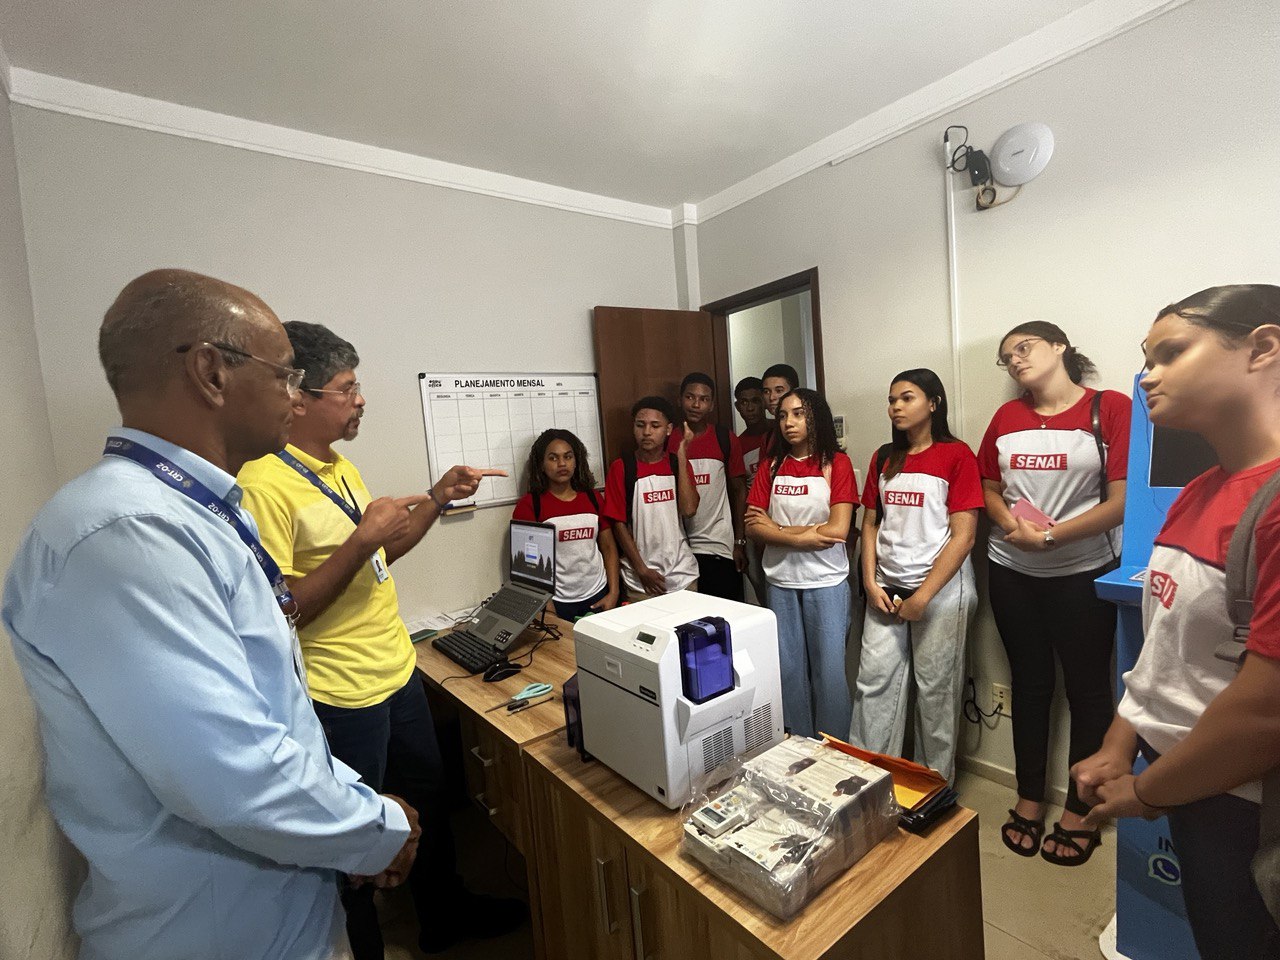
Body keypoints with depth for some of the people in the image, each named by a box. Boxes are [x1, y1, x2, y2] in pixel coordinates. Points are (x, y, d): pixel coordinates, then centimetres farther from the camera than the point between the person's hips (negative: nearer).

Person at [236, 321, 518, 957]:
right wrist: (362, 538, -27)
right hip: (341, 696, -9)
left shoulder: (338, 467, 7)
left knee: (429, 799, 25)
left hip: (399, 672, 9)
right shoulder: (263, 485, -21)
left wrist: (437, 499, 6)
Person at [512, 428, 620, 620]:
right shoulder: (529, 505, -7)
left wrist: (613, 593, 0)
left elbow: (608, 547, 9)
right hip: (557, 603, -3)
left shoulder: (594, 498, 5)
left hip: (598, 597, 4)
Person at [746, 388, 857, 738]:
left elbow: (838, 530, -15)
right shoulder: (771, 466, 5)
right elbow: (753, 527, -2)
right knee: (789, 669, 12)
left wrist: (777, 528, -11)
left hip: (826, 582, -3)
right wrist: (800, 537, -16)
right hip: (781, 582, 3)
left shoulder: (837, 463, -5)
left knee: (829, 670, 4)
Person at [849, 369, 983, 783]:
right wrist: (870, 583, 0)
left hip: (941, 589, -4)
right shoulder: (884, 458, 10)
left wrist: (923, 595, -13)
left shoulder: (956, 455, -6)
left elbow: (963, 536, -11)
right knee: (873, 681, 6)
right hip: (887, 588, 5)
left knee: (935, 688, 6)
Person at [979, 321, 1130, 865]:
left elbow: (1122, 500, -13)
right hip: (1013, 572, 4)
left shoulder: (1110, 408, -7)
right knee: (1030, 684, 14)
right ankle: (1029, 799, 30)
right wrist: (1012, 525, -7)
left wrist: (1049, 536, -17)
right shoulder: (1007, 417, 7)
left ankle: (1079, 810, 28)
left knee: (1087, 688, 10)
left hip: (1083, 571, -3)